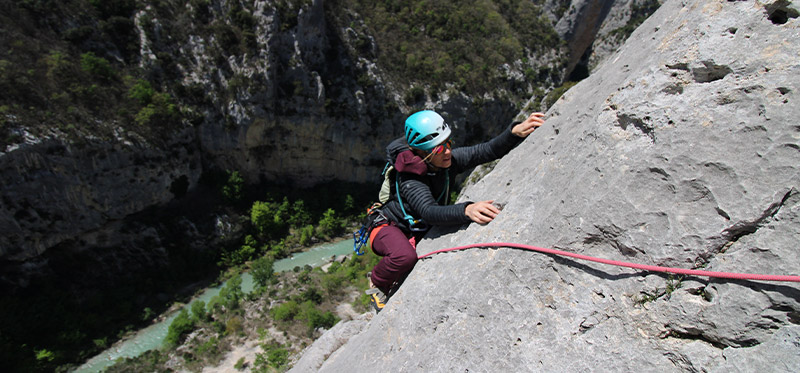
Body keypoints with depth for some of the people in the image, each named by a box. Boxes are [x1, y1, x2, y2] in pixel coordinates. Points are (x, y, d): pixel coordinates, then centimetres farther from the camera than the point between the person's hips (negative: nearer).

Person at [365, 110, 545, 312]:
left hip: (419, 232, 7)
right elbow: (429, 212, -49)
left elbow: (488, 150, -18)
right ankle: (377, 284, -2)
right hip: (388, 227, -7)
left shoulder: (449, 159, -17)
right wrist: (467, 210, -65)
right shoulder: (409, 179, -34)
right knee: (405, 256, -38)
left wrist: (516, 131, -36)